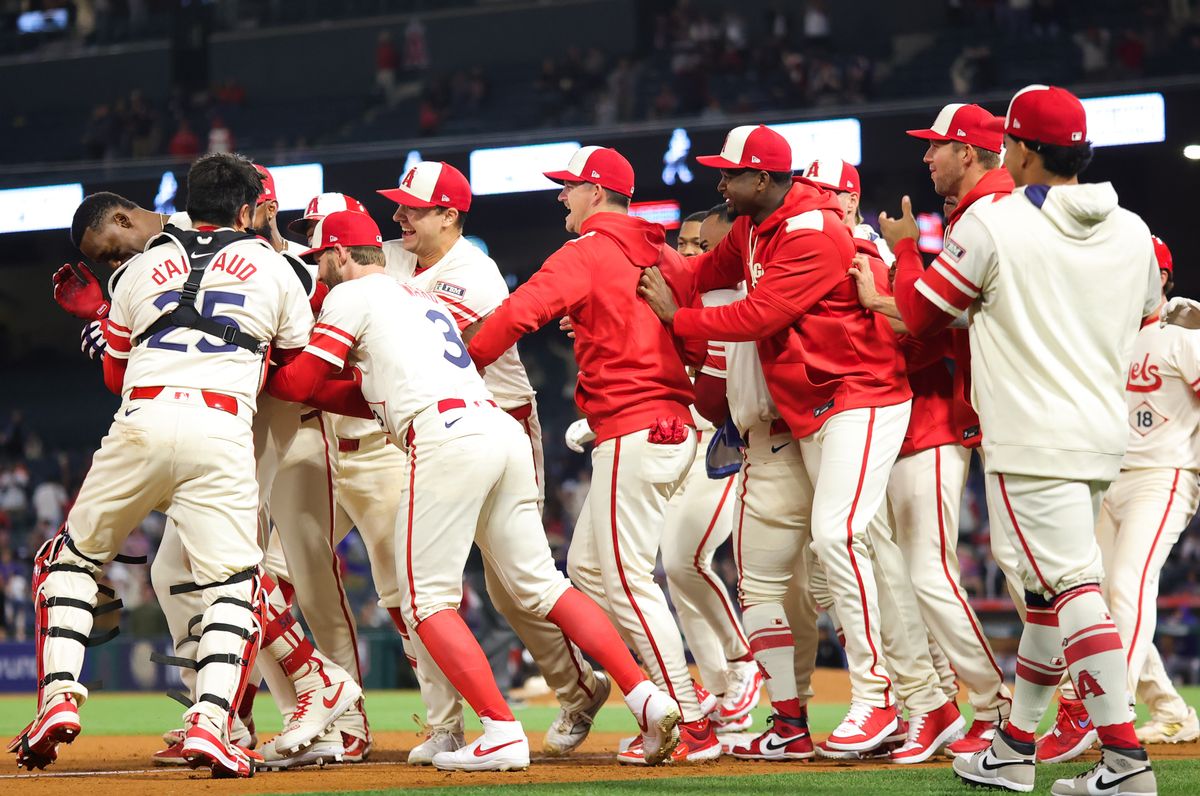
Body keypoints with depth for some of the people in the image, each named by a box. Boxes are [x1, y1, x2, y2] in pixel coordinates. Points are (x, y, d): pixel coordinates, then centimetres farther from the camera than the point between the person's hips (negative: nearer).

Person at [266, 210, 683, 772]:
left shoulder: (352, 295, 9)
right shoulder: (420, 299, 34)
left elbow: (299, 383, 6)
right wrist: (320, 391, 31)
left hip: (447, 440, -8)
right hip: (505, 434, 8)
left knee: (428, 600, -2)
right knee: (541, 585, 9)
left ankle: (503, 733, -13)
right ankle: (647, 699, -3)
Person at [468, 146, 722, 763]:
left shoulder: (586, 253, -7)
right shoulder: (665, 257, 16)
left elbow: (519, 312, -20)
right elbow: (701, 346, 15)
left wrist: (460, 366, -11)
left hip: (630, 431, -9)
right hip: (675, 427, 9)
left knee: (628, 580, -6)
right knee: (587, 566, 16)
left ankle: (692, 727, -9)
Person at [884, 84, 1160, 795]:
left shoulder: (994, 224, -8)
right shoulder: (1133, 233, 8)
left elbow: (919, 314, 1)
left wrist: (905, 247, 19)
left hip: (1032, 442, -7)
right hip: (1106, 437, 7)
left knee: (1072, 586, -13)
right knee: (1048, 587, 16)